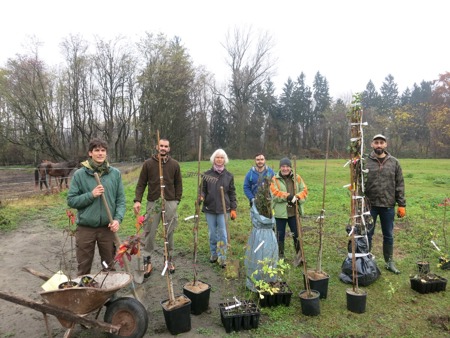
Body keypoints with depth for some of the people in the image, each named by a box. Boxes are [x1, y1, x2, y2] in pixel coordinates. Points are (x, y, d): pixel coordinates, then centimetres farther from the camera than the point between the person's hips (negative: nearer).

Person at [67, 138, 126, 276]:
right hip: (85, 228, -1)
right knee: (84, 268, 13)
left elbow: (121, 200, 1)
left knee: (109, 266, 16)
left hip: (107, 228, 1)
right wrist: (91, 195, -18)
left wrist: (118, 219, -12)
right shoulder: (79, 174, -5)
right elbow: (71, 200, -4)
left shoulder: (115, 173, 0)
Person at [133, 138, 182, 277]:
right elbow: (141, 184, 1)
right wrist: (137, 200, -10)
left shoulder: (174, 164, 5)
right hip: (153, 203, -1)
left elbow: (178, 184, 10)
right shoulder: (148, 163, 2)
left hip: (170, 203, 1)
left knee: (169, 233, 8)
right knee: (149, 232, 3)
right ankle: (147, 261, 16)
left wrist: (177, 200, 3)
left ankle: (169, 259, 23)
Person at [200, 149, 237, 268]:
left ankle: (222, 258, 10)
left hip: (223, 209, -1)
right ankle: (213, 254, 29)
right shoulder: (207, 174, 1)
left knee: (222, 234, 0)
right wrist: (201, 197, -17)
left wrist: (233, 209, 2)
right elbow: (203, 189, 5)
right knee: (212, 233, 11)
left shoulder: (229, 176, 3)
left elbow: (232, 193, 6)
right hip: (209, 209, 1)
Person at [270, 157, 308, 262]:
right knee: (280, 234, 10)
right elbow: (275, 193, -15)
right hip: (280, 212, -2)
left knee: (296, 234, 10)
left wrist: (297, 198, -16)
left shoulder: (297, 178, 5)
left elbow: (304, 190, 3)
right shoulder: (275, 179, -4)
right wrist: (288, 196, -24)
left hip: (294, 211, 2)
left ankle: (299, 255, 24)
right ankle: (280, 256, 25)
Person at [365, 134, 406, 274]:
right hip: (370, 205, -1)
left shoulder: (394, 162, 2)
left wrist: (402, 205, 0)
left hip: (388, 206, 2)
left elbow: (400, 185, 3)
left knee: (388, 235, 14)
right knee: (367, 234, 9)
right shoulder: (365, 162, -3)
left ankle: (389, 262, 30)